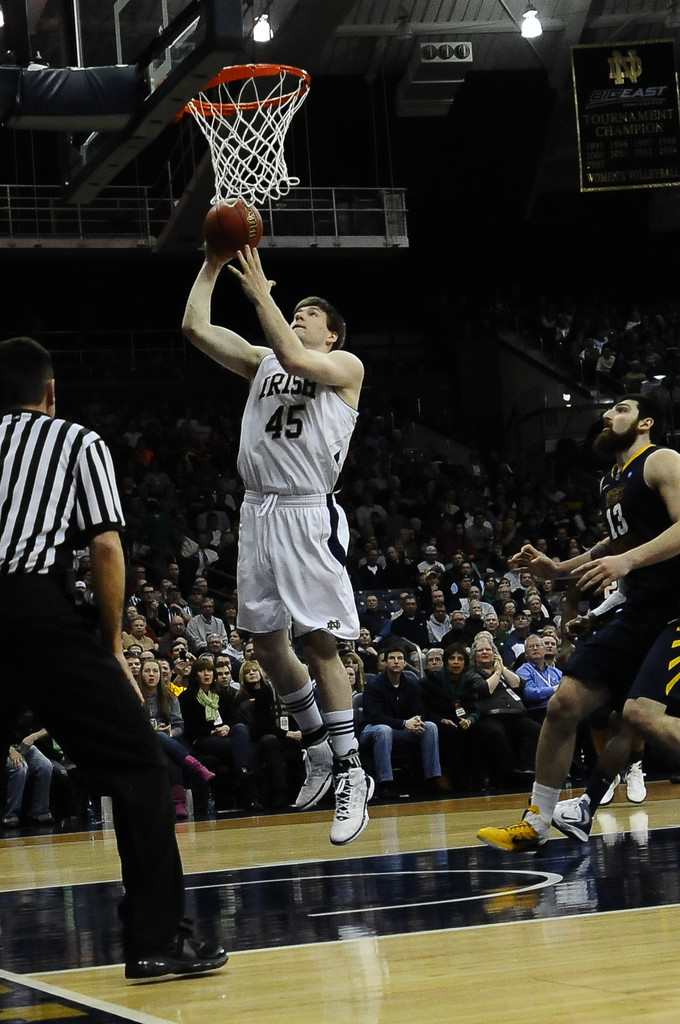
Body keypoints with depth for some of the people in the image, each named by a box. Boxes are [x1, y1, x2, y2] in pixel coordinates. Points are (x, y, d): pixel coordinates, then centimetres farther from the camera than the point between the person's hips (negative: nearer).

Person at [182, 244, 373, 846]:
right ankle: (319, 750, 25)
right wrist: (213, 264, 8)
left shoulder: (345, 366, 3)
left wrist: (261, 294, -12)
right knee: (266, 642, 8)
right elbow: (196, 327, 10)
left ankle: (351, 774, -6)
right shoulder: (261, 361, 19)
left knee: (319, 643, -10)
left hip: (309, 515, -6)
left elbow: (295, 357, -18)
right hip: (259, 511, 6)